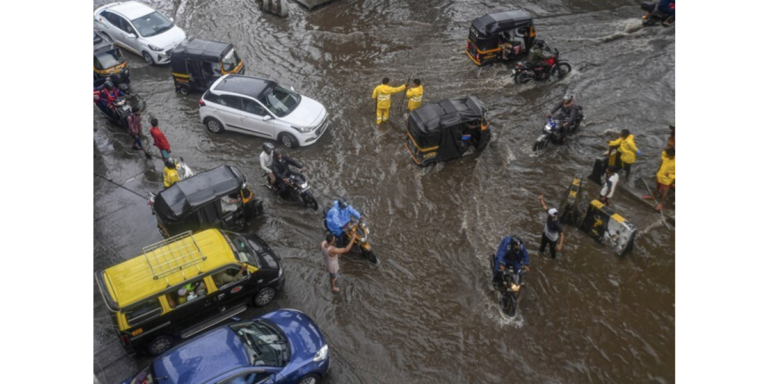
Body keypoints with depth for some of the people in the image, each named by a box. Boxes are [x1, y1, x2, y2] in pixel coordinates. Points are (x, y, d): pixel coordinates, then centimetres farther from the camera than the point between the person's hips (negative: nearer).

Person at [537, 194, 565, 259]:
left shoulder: (557, 224, -45)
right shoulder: (550, 214, -31)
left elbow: (562, 235, -40)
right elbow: (544, 206, -24)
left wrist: (560, 245, -48)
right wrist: (541, 199, -43)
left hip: (552, 239, -5)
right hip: (545, 234, 5)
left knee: (552, 248, 28)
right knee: (543, 243, 37)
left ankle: (553, 256, 61)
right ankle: (541, 249, 71)